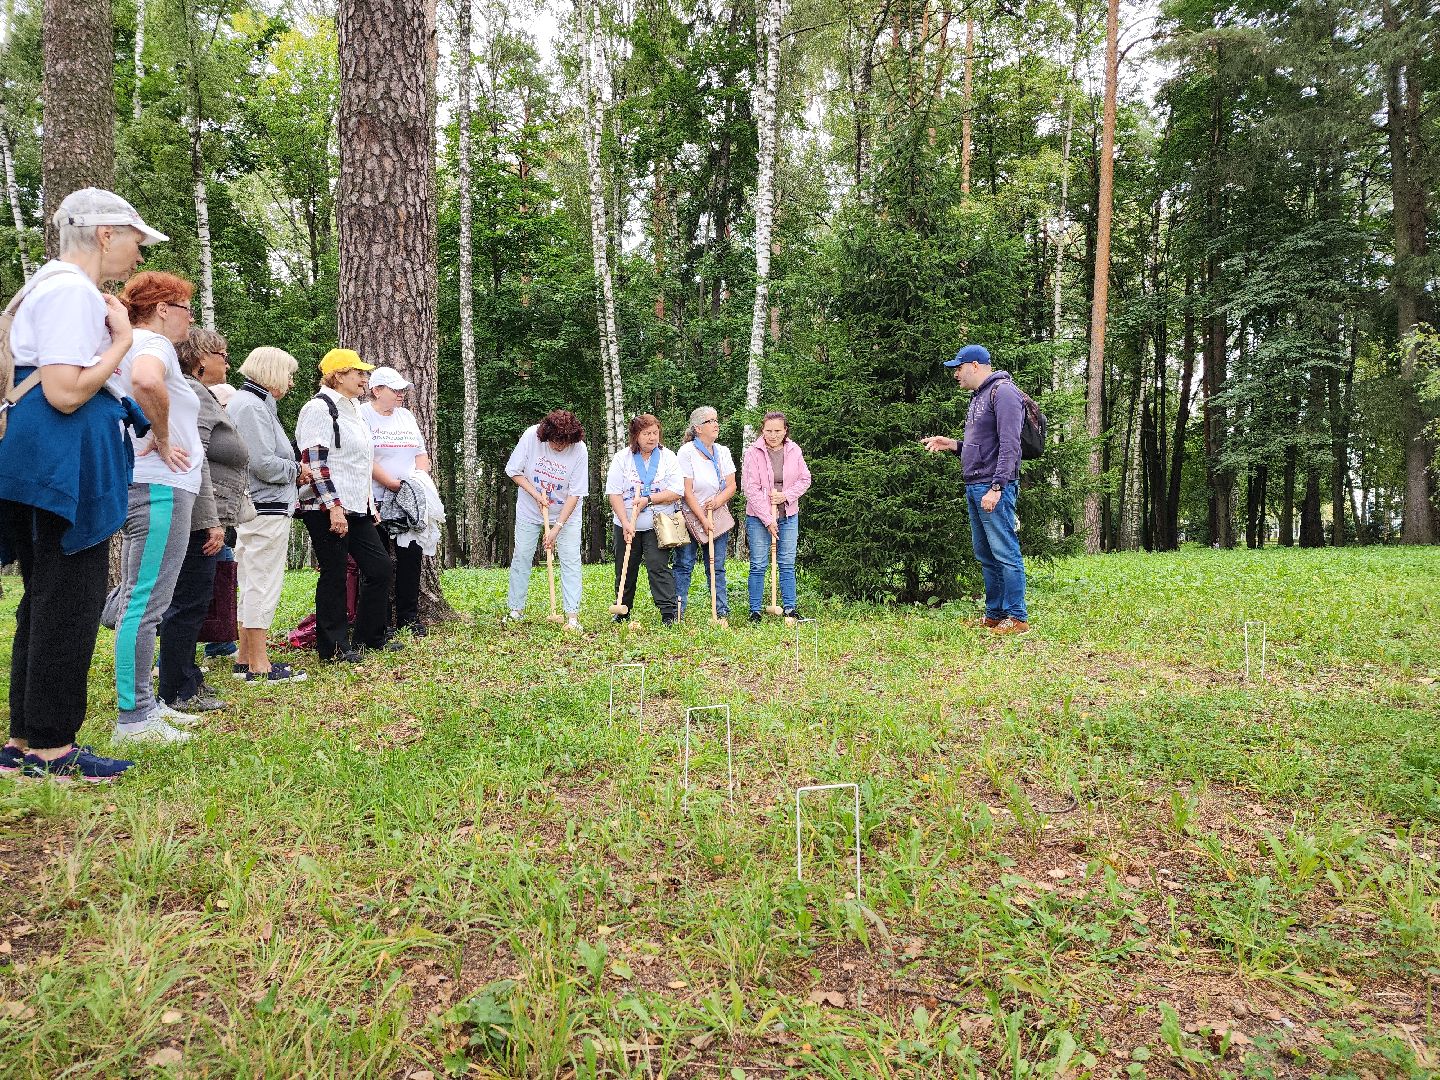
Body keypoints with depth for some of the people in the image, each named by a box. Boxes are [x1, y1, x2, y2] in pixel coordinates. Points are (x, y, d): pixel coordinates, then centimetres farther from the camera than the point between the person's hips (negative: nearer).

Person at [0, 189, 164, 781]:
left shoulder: (51, 285, 22)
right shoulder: (74, 290, -11)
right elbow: (66, 392, -21)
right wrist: (122, 340, -10)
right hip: (67, 456, -11)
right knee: (70, 598, -6)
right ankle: (50, 748, 1)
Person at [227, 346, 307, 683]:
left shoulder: (252, 402, 18)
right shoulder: (252, 406, -14)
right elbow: (265, 463, -21)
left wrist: (293, 470, 8)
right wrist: (296, 471, -5)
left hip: (254, 508, 11)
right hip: (266, 510, -11)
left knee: (252, 585, 15)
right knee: (263, 585, -6)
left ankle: (245, 660, 22)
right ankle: (259, 666, -1)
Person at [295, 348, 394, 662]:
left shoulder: (351, 409, 18)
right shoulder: (319, 408, -10)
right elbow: (314, 463, -18)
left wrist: (370, 504, 22)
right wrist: (334, 507, -23)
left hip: (357, 508, 9)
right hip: (327, 510, -9)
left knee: (379, 567, 9)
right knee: (334, 576, -1)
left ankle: (370, 635, 22)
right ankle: (334, 646, 11)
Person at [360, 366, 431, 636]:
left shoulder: (406, 416, 17)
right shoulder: (362, 416, -5)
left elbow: (422, 455, 18)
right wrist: (394, 485, -17)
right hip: (375, 502, -6)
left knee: (411, 557, 3)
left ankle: (409, 617, 12)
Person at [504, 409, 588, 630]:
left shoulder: (580, 450, -23)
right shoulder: (531, 436, -20)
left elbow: (575, 494, -20)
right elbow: (514, 471, -8)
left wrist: (557, 527, -23)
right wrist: (536, 494, -19)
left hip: (565, 513, -1)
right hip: (529, 510, 1)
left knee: (570, 560, -7)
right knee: (521, 557, 4)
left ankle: (572, 615, -6)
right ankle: (515, 610, 16)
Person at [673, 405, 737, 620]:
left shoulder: (723, 452, 7)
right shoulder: (686, 452, -8)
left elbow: (731, 486, 6)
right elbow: (686, 491, -12)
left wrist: (718, 500, -14)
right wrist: (703, 520, -14)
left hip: (718, 516, 4)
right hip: (690, 516, -4)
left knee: (717, 567, 7)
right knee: (684, 566, -2)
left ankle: (723, 612, 11)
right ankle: (676, 614, 3)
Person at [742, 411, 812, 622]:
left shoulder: (794, 451, 1)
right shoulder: (753, 453, -10)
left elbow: (805, 479, 9)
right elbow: (751, 489, -12)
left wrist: (787, 495, -9)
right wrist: (768, 519, -14)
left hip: (788, 516, 3)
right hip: (759, 517, -3)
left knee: (787, 564, 8)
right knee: (758, 565, 1)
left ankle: (790, 609, 16)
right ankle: (755, 611, 10)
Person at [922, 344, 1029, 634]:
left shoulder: (1003, 392, -9)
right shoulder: (978, 397, 21)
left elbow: (1009, 445, -18)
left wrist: (996, 487, -23)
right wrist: (952, 445, 12)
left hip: (994, 488, -10)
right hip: (974, 487, 10)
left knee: (1005, 553, -7)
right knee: (985, 555, 13)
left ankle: (1017, 618, -2)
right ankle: (994, 615, 20)